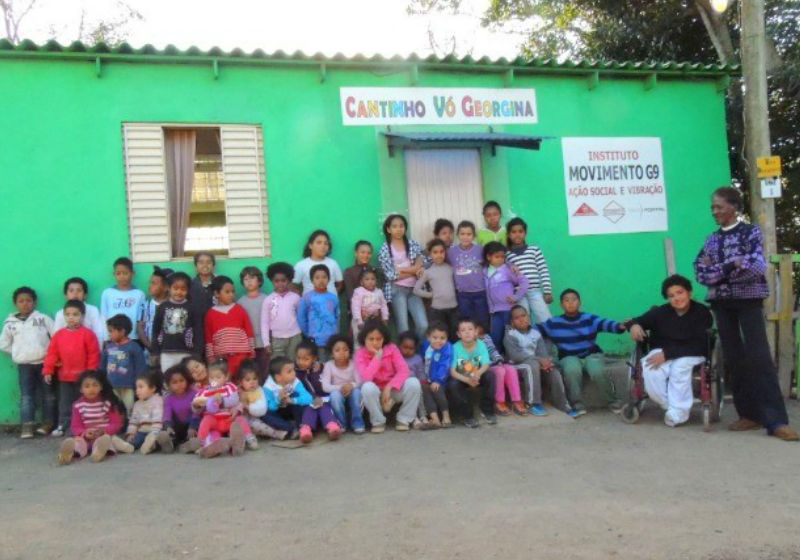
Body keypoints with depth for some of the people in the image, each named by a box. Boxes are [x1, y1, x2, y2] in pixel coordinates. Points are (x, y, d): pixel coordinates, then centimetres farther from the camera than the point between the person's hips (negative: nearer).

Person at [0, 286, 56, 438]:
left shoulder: (43, 318, 1)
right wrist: (18, 352, 6)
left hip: (44, 362, -1)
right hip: (24, 365, 1)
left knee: (48, 394, 5)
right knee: (26, 395, 0)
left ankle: (48, 422, 14)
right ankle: (27, 426, -1)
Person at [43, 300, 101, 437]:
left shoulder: (87, 334, -9)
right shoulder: (59, 335, 2)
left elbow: (94, 355, -9)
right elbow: (52, 354, 3)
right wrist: (48, 371, -2)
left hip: (82, 376, -3)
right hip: (64, 376, 3)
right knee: (65, 403, 12)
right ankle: (62, 425, 20)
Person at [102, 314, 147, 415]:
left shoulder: (133, 347, -9)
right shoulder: (109, 347, 5)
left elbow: (141, 369, -8)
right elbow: (103, 367, 13)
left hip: (128, 387, -5)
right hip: (112, 387, 5)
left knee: (128, 412, 3)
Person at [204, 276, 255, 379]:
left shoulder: (240, 310, 6)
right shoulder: (211, 314, 5)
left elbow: (249, 331, 7)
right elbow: (208, 338, 6)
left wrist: (252, 352, 4)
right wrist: (211, 357, 3)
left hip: (240, 353, 0)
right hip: (221, 356, 1)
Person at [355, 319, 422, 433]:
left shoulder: (391, 348, -7)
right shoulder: (360, 354, -12)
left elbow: (403, 371, -16)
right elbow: (366, 378, -27)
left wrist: (389, 387, -27)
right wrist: (377, 357, -27)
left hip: (393, 390, 2)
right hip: (375, 392, -2)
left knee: (413, 382, -26)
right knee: (367, 387, -37)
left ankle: (403, 420, -9)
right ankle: (378, 422, -13)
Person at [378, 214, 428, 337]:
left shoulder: (413, 244, 9)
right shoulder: (384, 249, -1)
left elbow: (420, 265, 2)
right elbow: (391, 275, -8)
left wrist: (403, 269, -11)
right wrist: (413, 271, -4)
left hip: (414, 289, 3)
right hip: (397, 290, -3)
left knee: (423, 325, -7)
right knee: (403, 328, -5)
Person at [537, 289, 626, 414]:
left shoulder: (589, 319, 2)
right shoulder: (554, 323, 5)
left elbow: (606, 324, -17)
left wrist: (620, 326, -38)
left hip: (592, 354, 0)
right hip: (569, 357, 0)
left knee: (597, 372, -33)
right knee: (572, 371, -36)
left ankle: (613, 401, -7)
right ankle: (577, 403, -16)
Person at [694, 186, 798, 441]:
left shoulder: (751, 232, -1)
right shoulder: (711, 239, 11)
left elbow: (757, 267, -15)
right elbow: (701, 273, -1)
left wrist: (718, 270, -14)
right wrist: (733, 265, -13)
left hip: (748, 300, -5)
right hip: (721, 303, 5)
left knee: (759, 357, -11)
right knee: (733, 358, 4)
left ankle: (776, 421, -12)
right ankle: (750, 414, 11)